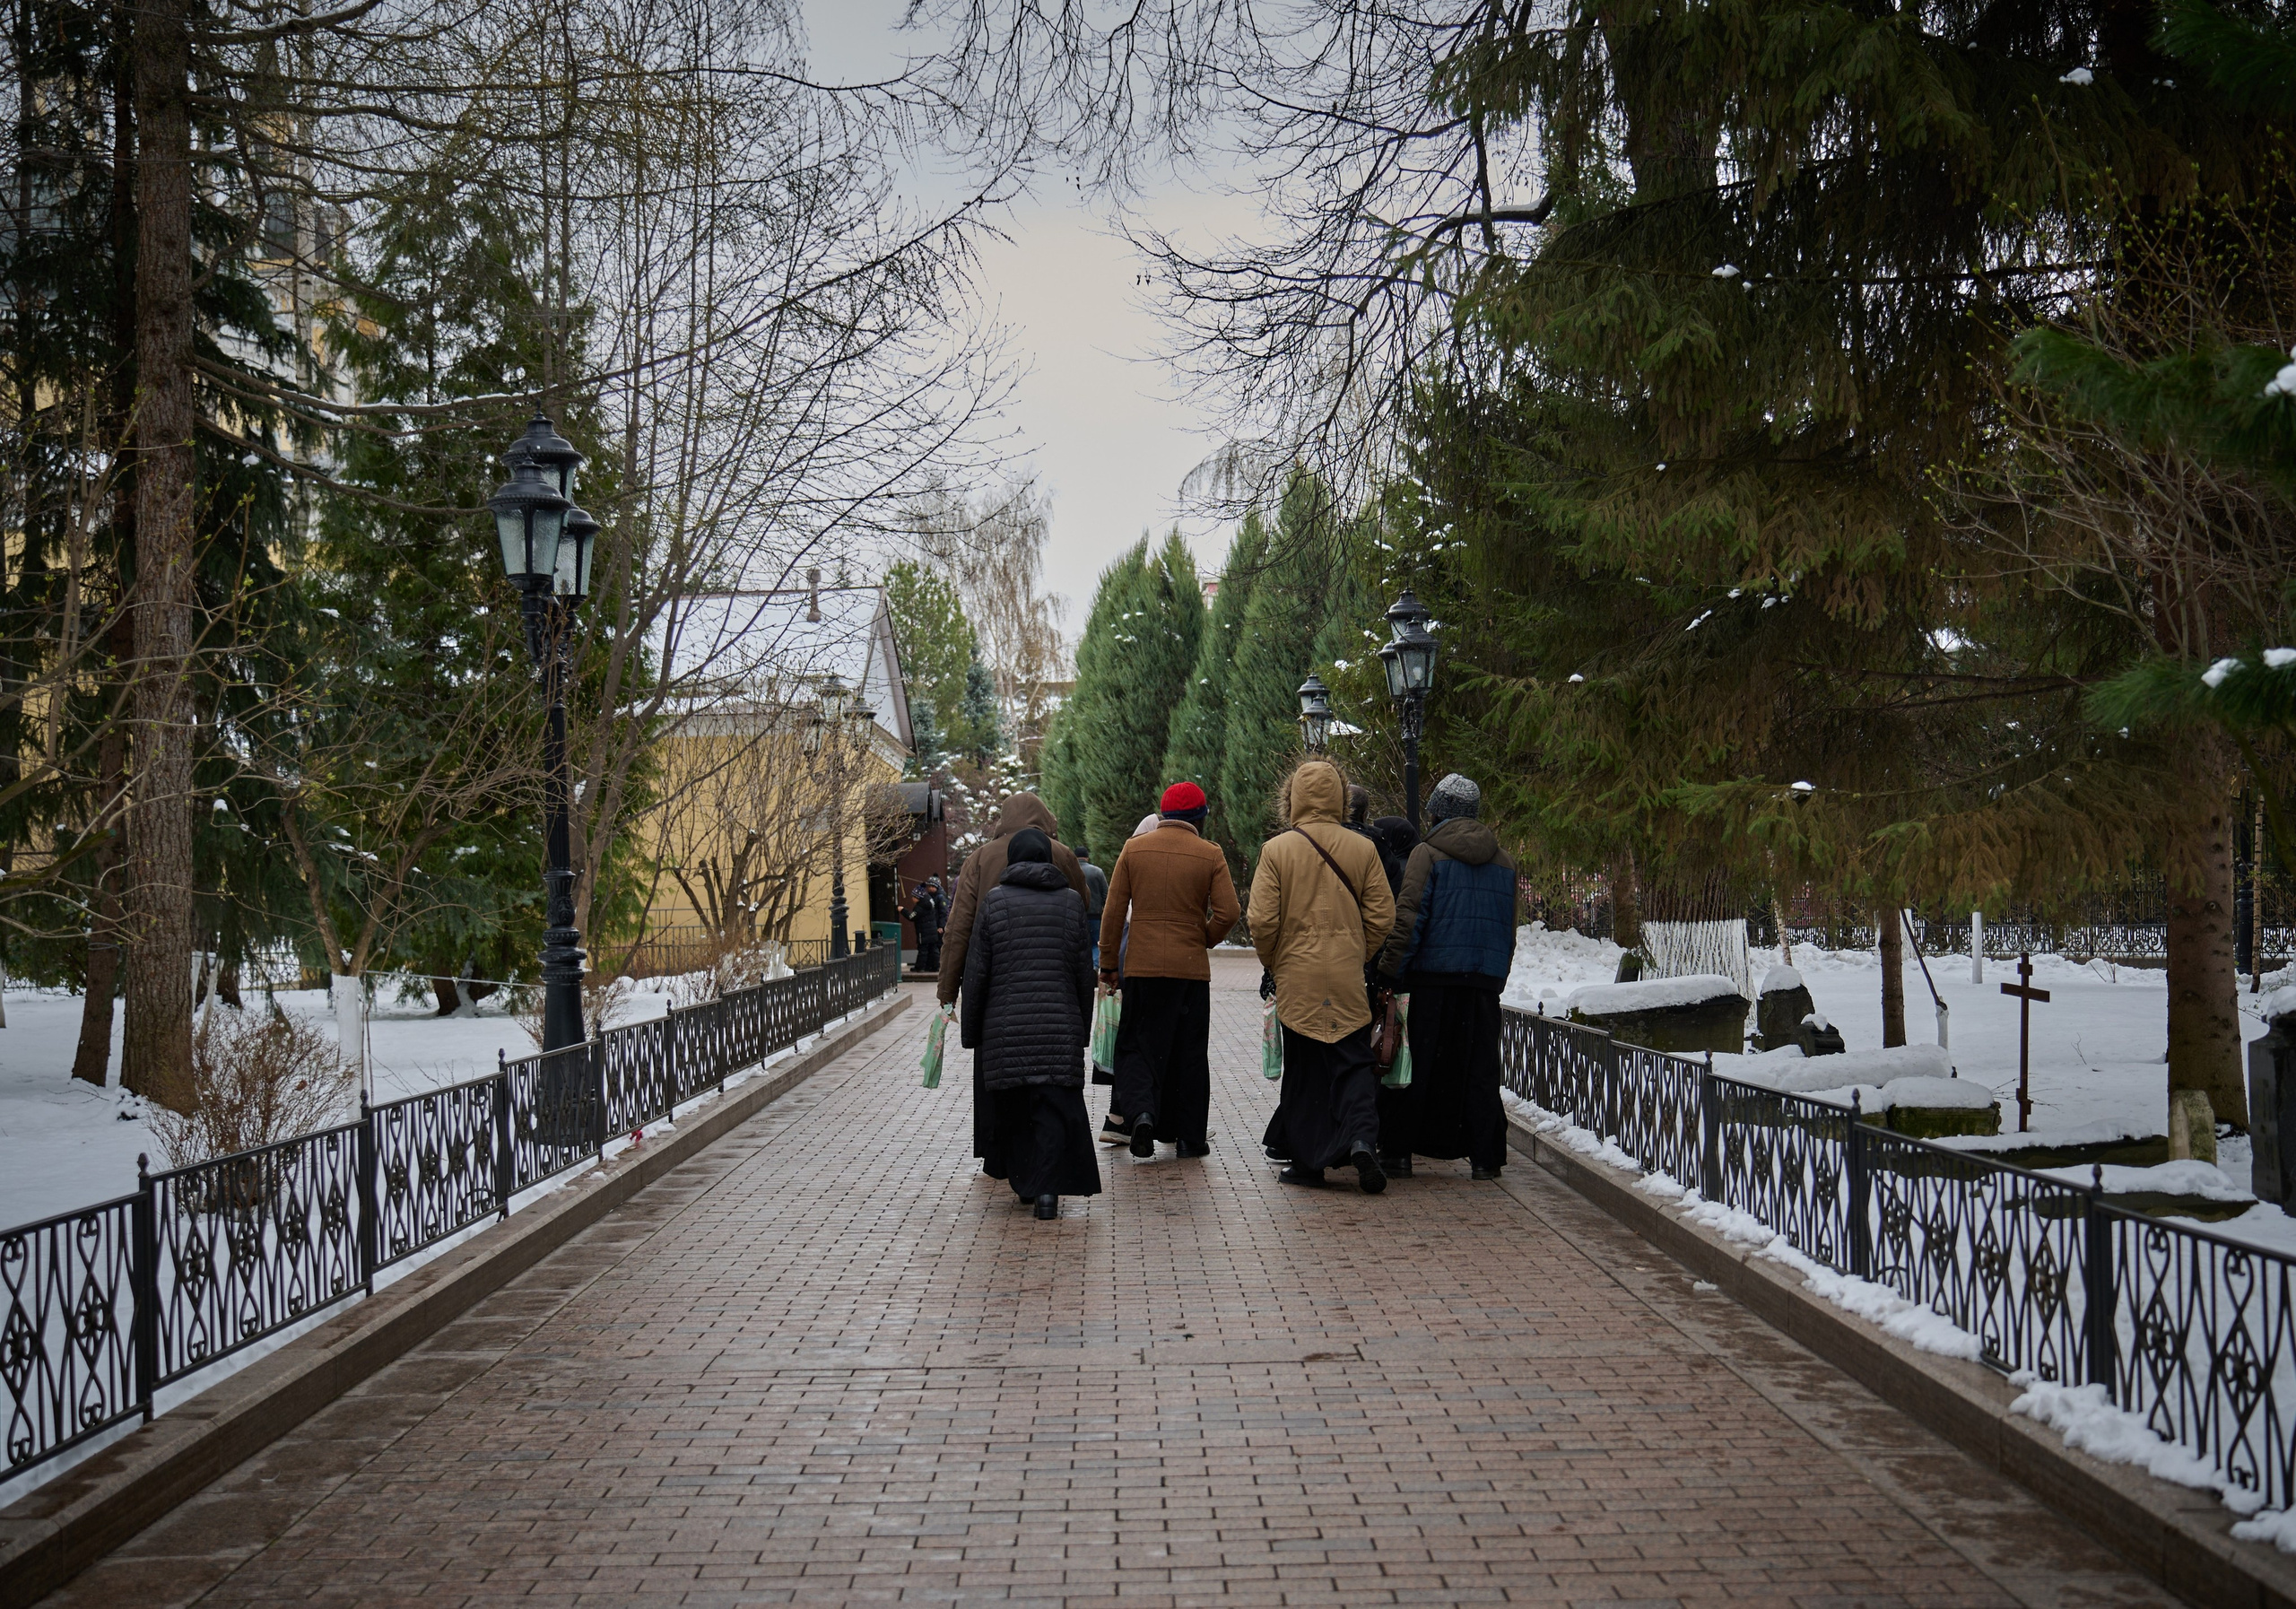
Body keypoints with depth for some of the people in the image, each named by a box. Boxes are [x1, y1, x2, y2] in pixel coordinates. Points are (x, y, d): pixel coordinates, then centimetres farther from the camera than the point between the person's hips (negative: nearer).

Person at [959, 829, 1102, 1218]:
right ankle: (1047, 1189, -14)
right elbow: (1084, 972, 7)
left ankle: (1023, 1181, 23)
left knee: (1010, 1108, 13)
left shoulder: (994, 901, 0)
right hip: (1060, 1025, 0)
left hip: (1005, 1025, 0)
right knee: (1055, 1107, -2)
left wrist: (971, 1030, 8)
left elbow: (977, 971, 0)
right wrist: (1082, 1028, 16)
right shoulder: (1071, 902, 5)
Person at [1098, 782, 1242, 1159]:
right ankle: (1191, 1137, 12)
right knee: (1190, 1052, 9)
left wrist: (1108, 962, 9)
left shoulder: (1133, 849, 2)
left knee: (1137, 1043, 9)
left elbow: (1114, 910, 2)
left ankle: (1141, 1110, -16)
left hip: (1142, 965, 0)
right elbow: (1228, 912, -8)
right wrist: (1204, 940, 10)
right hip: (1191, 968, 0)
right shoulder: (1210, 855, -2)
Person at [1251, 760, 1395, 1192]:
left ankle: (1306, 1161, 11)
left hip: (1296, 978, -1)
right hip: (1348, 979, 1)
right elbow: (1382, 917, 0)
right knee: (1353, 1062, 5)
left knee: (1303, 1068, 8)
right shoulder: (1363, 849, 0)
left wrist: (1272, 963, 9)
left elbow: (1262, 921, -8)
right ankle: (1362, 1137, -17)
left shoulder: (1276, 850, -6)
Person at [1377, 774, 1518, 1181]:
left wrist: (1390, 974, -10)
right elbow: (1509, 930, 17)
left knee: (1419, 1064, 3)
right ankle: (1485, 1155, 5)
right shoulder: (1503, 861, 14)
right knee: (1480, 1068, 8)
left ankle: (1400, 1150, 7)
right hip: (1485, 980, 4)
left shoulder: (1428, 854, -4)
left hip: (1434, 977, -4)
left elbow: (1408, 918, -11)